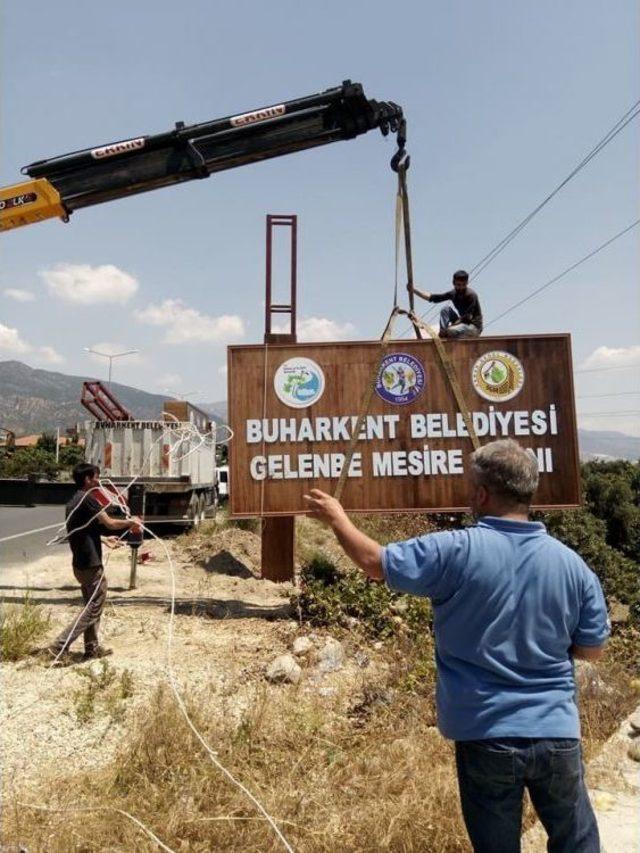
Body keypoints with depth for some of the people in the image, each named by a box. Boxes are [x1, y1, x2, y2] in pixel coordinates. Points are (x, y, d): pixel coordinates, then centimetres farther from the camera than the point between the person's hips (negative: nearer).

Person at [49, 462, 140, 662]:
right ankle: (60, 645, -5)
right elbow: (110, 523, -17)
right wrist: (131, 521, -2)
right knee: (94, 608, -2)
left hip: (80, 563, 10)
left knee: (91, 606, 17)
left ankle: (92, 648, 22)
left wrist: (104, 538, 21)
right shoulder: (87, 499, -16)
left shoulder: (73, 502, 12)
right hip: (91, 564, -10)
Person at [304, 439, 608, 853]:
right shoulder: (572, 564, -6)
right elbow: (591, 649, 3)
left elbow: (377, 563, -8)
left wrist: (337, 517, 8)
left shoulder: (456, 550, -19)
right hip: (557, 733, 3)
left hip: (486, 736, -2)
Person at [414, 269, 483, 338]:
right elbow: (432, 297, 1)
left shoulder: (471, 295, -21)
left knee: (451, 331, -34)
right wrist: (414, 289, -5)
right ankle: (442, 336, -11)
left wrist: (450, 326, -24)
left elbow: (467, 318, -23)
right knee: (446, 308, -9)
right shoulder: (454, 293, -1)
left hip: (474, 327, -7)